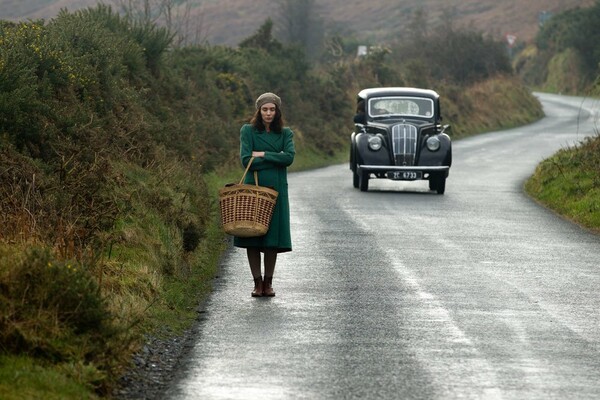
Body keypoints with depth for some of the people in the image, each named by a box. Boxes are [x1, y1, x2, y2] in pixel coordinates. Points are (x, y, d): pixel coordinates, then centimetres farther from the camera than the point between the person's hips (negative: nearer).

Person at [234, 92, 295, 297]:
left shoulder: (285, 133, 8)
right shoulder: (248, 131, 3)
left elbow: (289, 157, -8)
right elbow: (246, 160, -8)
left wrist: (263, 155, -10)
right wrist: (276, 160, -7)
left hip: (276, 189, 1)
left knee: (273, 236, 0)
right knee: (252, 236, -3)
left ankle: (268, 282, 7)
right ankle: (257, 282, 4)